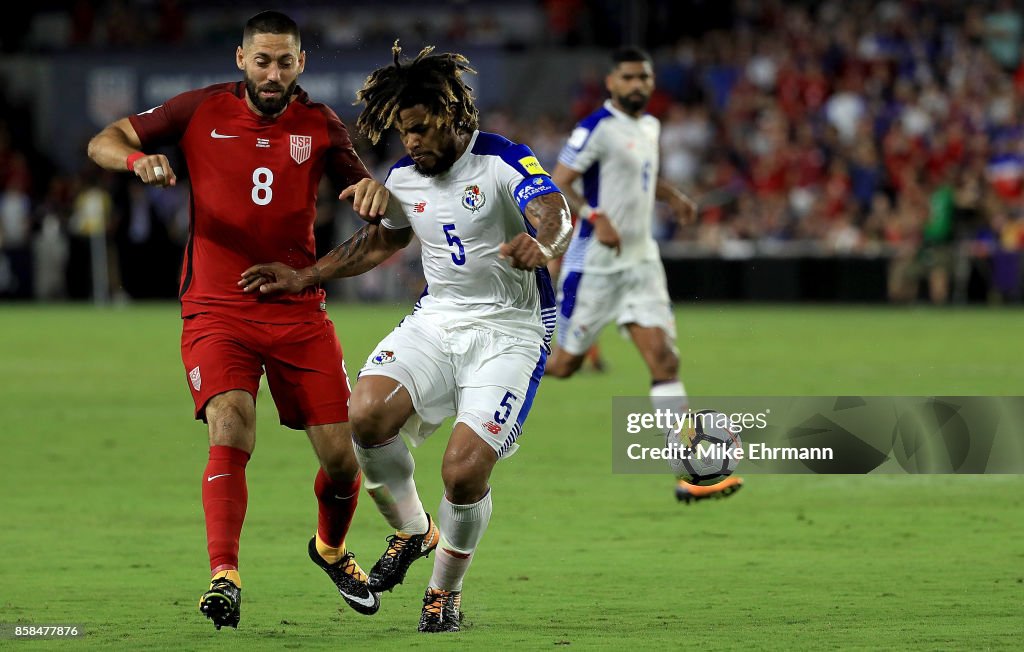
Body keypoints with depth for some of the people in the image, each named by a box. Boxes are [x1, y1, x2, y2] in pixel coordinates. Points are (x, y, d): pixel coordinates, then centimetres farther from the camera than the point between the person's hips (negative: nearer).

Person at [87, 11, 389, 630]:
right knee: (231, 433, -25)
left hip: (299, 309, 2)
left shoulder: (320, 125, 5)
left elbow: (366, 193, 8)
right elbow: (104, 142, 4)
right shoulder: (203, 110, 1)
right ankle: (224, 578, -27)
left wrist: (375, 190, -17)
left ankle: (332, 549, 32)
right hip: (216, 309, -2)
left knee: (342, 456, 2)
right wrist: (137, 158, -20)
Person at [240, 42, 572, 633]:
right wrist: (304, 278, 21)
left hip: (509, 331, -5)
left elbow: (556, 215, -33)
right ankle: (413, 532, 5)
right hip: (436, 320, 5)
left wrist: (541, 244, -57)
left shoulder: (502, 162, -14)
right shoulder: (404, 179, 7)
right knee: (367, 414, -22)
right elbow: (381, 241, 26)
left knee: (465, 469, -19)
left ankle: (447, 592, 9)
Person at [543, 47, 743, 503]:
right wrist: (595, 217, -31)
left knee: (663, 358, -7)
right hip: (595, 264, -6)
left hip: (641, 261, 6)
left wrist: (672, 196, 13)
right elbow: (558, 185, -17)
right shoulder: (597, 128, -13)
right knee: (565, 364, 0)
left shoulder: (650, 126, 12)